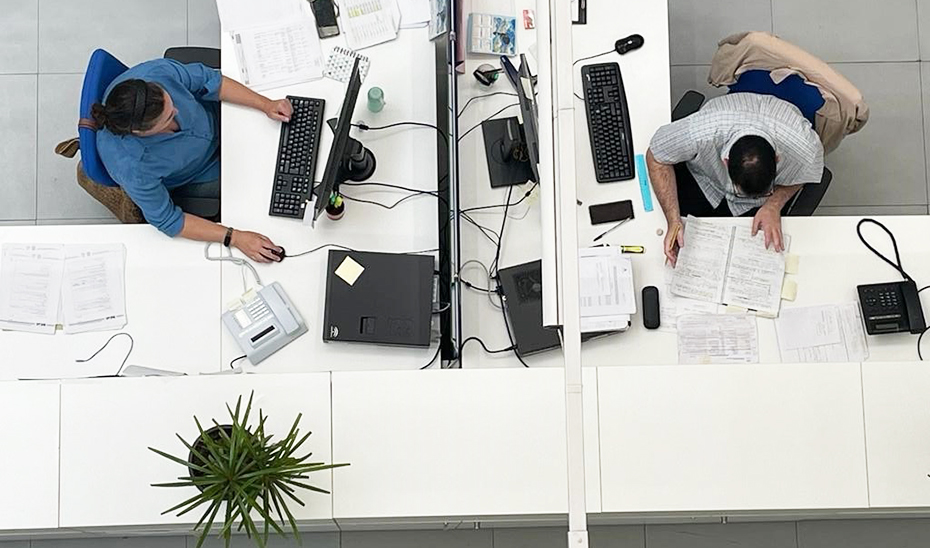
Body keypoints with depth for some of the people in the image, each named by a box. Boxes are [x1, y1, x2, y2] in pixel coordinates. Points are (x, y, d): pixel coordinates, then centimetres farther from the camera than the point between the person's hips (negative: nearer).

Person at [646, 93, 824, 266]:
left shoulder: (806, 149, -40)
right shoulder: (699, 133, -45)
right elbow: (655, 157, -24)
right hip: (701, 176, -1)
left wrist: (774, 205, -31)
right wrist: (674, 221, -31)